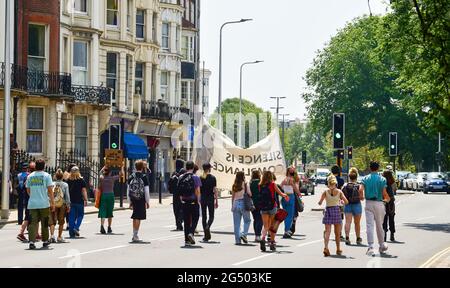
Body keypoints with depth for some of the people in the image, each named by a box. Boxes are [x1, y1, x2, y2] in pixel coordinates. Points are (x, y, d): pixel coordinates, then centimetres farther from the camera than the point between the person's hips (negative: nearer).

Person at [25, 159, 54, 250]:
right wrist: (52, 202, -1)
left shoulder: (30, 176, 7)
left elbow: (28, 190, 14)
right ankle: (45, 241, 21)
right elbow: (50, 190, -7)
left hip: (32, 204, 2)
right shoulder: (46, 176, -3)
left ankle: (32, 241, -13)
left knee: (33, 222, 0)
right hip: (44, 203, -2)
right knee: (44, 223, 11)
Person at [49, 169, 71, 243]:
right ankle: (59, 237, 11)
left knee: (52, 221, 4)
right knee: (61, 222, 10)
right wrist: (68, 205, 4)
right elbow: (67, 196, -1)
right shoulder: (65, 185, 1)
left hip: (52, 204, 1)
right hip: (62, 204, -1)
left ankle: (52, 235, -16)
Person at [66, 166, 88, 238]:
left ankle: (71, 233, 6)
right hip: (79, 201, -2)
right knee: (80, 215, 13)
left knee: (71, 217, 7)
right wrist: (86, 200, -1)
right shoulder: (81, 180, -3)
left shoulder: (68, 181, 4)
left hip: (71, 201, 2)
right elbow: (84, 190, -5)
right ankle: (76, 228, -7)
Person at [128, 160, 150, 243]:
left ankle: (135, 235, 23)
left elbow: (128, 190, 6)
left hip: (133, 200, 5)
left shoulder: (131, 177, 3)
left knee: (135, 217, 17)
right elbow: (146, 191, -9)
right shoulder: (144, 177, -9)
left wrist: (130, 202, 14)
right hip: (141, 200, -5)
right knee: (138, 218, -3)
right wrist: (147, 202, 0)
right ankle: (135, 236, -5)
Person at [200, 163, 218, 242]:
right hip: (210, 198, -2)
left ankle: (206, 236, 8)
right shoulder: (212, 178, -5)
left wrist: (199, 200, 10)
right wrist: (216, 201, -1)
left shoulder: (200, 178, 2)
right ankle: (208, 226, -24)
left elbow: (198, 190, 2)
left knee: (204, 216, 8)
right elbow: (215, 190, -6)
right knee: (211, 216, 8)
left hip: (202, 199, 2)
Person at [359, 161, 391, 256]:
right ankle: (382, 246, 25)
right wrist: (387, 199, 12)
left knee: (370, 225, -3)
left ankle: (371, 247, -14)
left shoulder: (365, 179, 2)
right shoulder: (382, 179, -2)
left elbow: (361, 189, -12)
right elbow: (384, 193, -9)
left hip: (368, 203, 0)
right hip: (379, 203, 0)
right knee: (379, 225, 13)